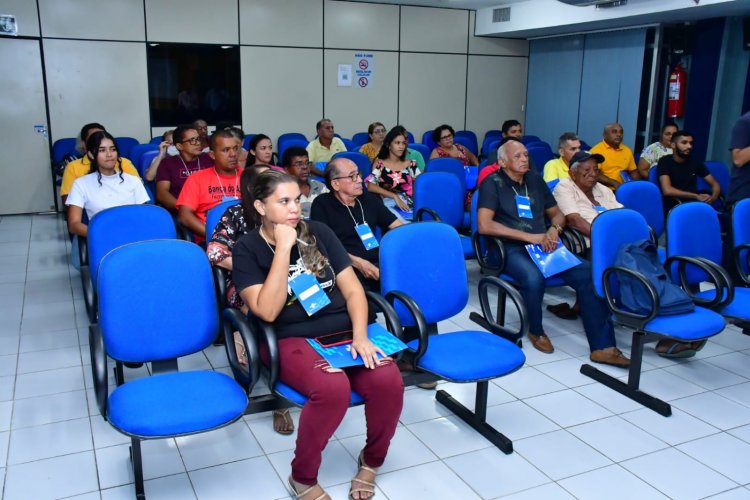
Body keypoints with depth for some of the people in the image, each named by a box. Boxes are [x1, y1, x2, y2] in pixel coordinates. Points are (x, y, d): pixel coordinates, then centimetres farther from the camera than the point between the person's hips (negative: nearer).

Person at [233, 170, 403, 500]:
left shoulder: (318, 232, 8)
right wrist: (284, 248, -17)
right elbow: (267, 311, -15)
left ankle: (371, 460, 5)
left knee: (388, 380, -25)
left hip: (342, 331, 4)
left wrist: (360, 335, -11)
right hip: (292, 340, -3)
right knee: (333, 387, -35)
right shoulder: (247, 249, -2)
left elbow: (352, 288, 5)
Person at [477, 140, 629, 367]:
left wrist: (554, 229, -1)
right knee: (534, 277, -37)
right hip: (511, 249, -5)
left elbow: (557, 214, 25)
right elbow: (484, 225, -13)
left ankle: (602, 346, -17)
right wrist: (529, 237, -16)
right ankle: (536, 331, -6)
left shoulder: (535, 180, 18)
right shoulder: (492, 183, 0)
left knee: (588, 273, -19)